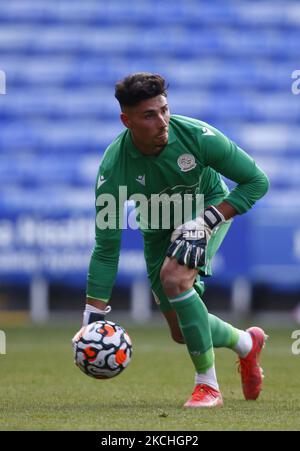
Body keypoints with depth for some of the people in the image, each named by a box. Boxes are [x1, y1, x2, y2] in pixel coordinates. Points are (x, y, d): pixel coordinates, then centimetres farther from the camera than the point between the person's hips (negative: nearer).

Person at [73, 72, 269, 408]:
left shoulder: (197, 135, -31)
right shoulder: (113, 168, -28)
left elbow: (257, 181, -20)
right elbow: (106, 249, -23)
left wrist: (208, 221, -30)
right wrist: (93, 319, -26)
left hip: (209, 206, -3)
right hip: (158, 228, 3)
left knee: (173, 277, -31)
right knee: (181, 332, 3)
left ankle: (208, 385, -18)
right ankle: (245, 343, 37)